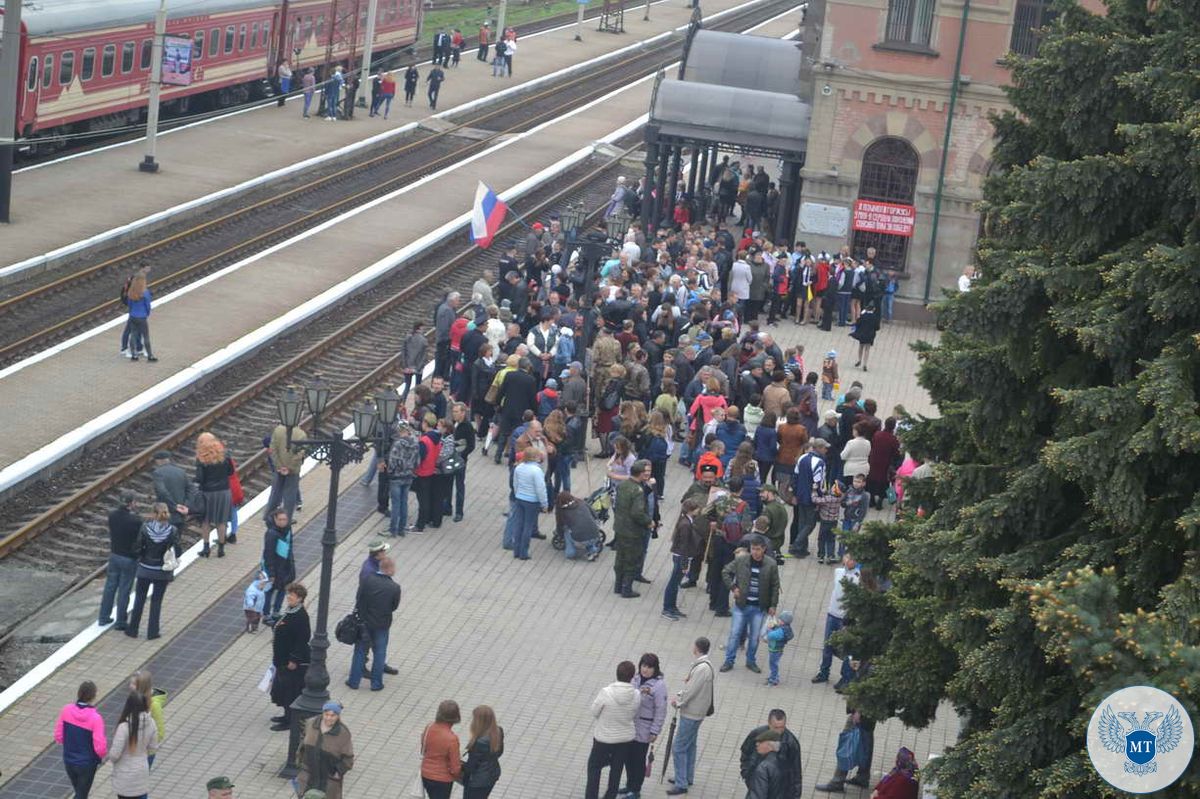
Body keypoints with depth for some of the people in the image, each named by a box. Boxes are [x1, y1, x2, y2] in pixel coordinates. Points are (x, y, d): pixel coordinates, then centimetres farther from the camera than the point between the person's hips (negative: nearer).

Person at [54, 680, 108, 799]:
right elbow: (100, 747, -22)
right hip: (87, 764, -5)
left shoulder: (67, 710, -11)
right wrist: (102, 756, 1)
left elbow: (58, 736, -1)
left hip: (68, 761, 5)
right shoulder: (95, 718, -24)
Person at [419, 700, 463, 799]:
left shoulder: (428, 729, -11)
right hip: (442, 779, -6)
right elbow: (455, 767, -20)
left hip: (426, 775, 6)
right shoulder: (451, 739, -28)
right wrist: (460, 775, 1)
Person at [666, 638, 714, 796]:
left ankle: (681, 784, -1)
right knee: (689, 746, 21)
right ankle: (687, 778, 33)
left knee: (679, 748, -5)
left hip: (691, 714, -10)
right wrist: (679, 696, 0)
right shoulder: (700, 664, 6)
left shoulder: (702, 668, -26)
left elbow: (691, 691, -24)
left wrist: (678, 703, -8)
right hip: (694, 712, 10)